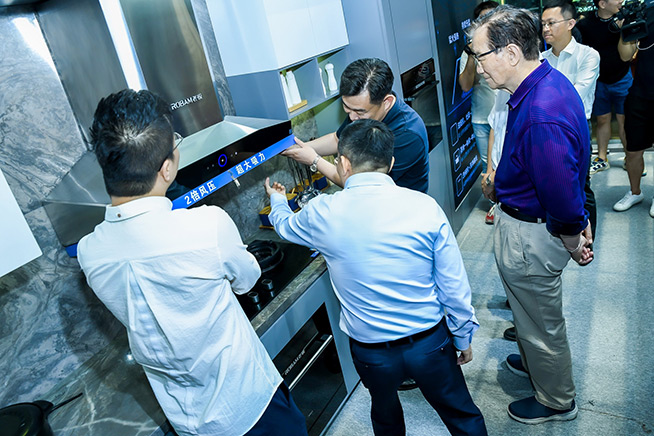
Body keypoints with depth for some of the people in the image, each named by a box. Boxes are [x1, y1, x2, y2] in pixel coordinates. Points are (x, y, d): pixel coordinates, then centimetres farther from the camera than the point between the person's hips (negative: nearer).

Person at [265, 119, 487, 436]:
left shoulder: (323, 214, -15)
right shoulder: (424, 206, -16)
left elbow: (285, 225, 10)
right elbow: (454, 287, -10)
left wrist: (278, 201, 33)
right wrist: (464, 338, 7)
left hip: (372, 353, 1)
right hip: (430, 342, 0)